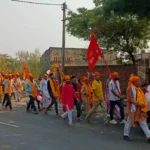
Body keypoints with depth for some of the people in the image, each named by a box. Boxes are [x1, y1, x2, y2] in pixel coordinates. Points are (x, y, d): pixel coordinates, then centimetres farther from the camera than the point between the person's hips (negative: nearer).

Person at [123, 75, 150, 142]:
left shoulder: (138, 88, 12)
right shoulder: (130, 88, -15)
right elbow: (130, 99, -21)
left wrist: (143, 104, 6)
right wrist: (139, 104, -24)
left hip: (140, 109, 8)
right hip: (133, 108, -8)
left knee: (143, 122, 7)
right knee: (130, 122, 5)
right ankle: (126, 135, 21)